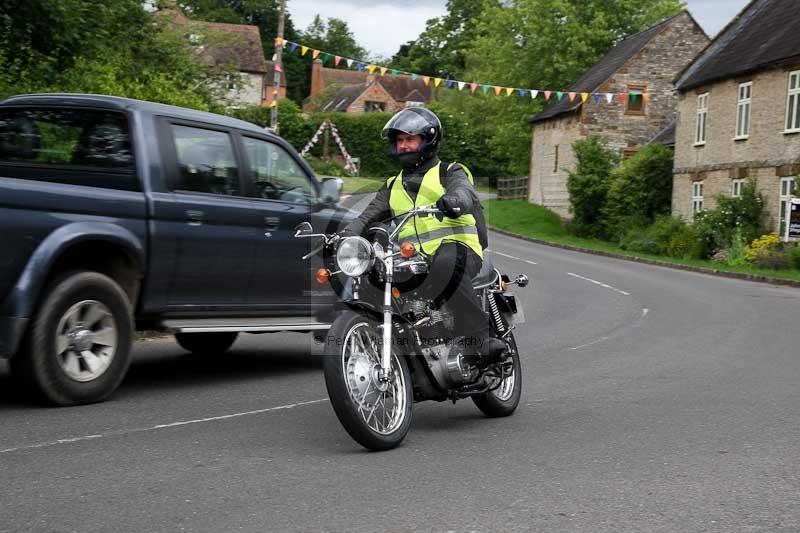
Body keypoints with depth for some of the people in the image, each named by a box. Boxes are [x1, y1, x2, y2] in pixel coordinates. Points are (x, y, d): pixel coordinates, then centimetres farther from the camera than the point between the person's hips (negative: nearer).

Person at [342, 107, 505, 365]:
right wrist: (345, 236, -8)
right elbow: (368, 216, 15)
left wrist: (453, 201, -38)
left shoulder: (450, 173, 12)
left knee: (445, 265, -40)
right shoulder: (393, 187, 26)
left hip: (457, 249, -5)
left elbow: (464, 192, -12)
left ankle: (480, 338, -38)